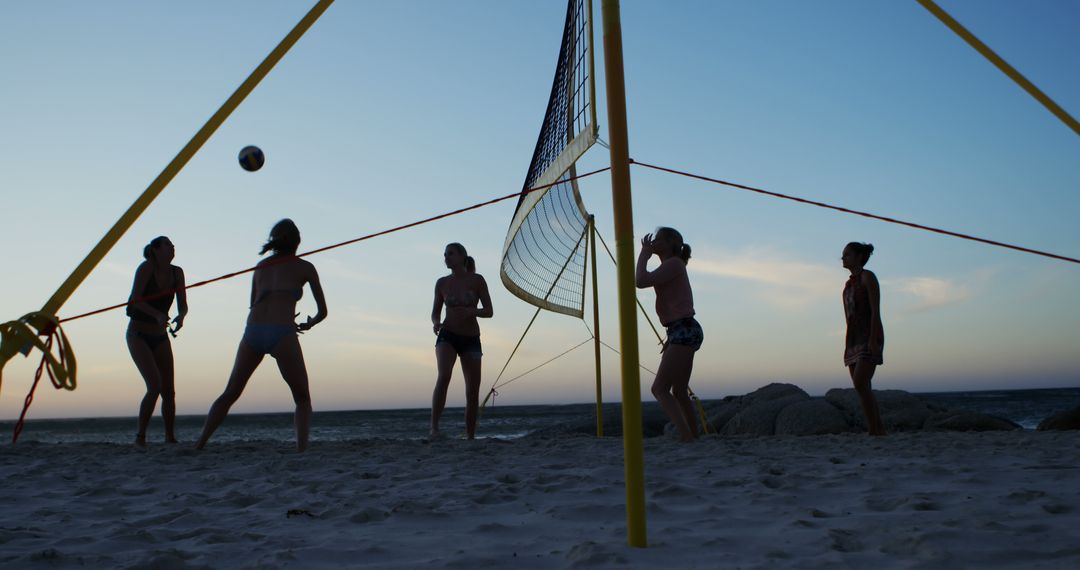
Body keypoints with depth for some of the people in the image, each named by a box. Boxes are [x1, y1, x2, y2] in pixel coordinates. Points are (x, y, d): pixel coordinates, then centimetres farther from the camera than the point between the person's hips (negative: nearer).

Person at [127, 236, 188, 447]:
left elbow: (183, 304, 1)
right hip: (138, 335, -5)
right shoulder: (146, 268, -13)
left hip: (160, 337, 5)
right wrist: (157, 315, -38)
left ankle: (170, 438, 10)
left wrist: (181, 317, -21)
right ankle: (140, 437, -7)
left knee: (169, 390, 0)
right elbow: (135, 299, -23)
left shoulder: (176, 272, 1)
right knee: (155, 386, -18)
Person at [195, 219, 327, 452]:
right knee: (302, 399, 10)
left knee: (229, 394, 19)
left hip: (253, 332, 4)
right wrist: (309, 323, 35)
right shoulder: (304, 267, 12)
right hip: (282, 335, -3)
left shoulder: (260, 266, 23)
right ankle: (302, 447, -8)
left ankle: (200, 444, 14)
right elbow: (323, 311, 14)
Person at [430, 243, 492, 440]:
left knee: (473, 390, 0)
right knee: (444, 377, -26)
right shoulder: (442, 283, 5)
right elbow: (435, 312, 12)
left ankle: (470, 437, 11)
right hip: (447, 336, 0)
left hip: (471, 339, 0)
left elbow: (488, 311, -2)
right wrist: (436, 323, -10)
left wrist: (472, 311, -22)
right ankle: (434, 428, -29)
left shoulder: (477, 280, -1)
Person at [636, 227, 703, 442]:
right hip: (684, 331, 11)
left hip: (685, 331, -11)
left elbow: (641, 281, -21)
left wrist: (644, 254, -7)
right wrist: (671, 337, 25)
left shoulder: (674, 263, -8)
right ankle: (693, 437, 22)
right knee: (679, 392, 16)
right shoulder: (672, 267, 22)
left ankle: (686, 435, -20)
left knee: (660, 388, -15)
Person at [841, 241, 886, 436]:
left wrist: (873, 340, -20)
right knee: (863, 388, 2)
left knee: (860, 383, -20)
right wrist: (847, 346, 15)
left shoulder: (868, 277, -2)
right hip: (853, 340, 8)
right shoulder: (849, 284, 20)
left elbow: (875, 311, -11)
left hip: (869, 338, -8)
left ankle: (876, 430, -18)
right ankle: (877, 430, 3)